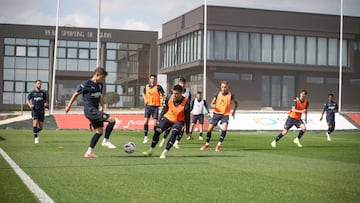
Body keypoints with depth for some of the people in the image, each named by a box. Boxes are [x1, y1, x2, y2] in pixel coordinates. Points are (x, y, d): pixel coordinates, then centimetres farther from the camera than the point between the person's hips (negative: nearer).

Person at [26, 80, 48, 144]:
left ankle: (36, 132, 35)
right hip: (35, 110, -3)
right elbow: (27, 100, 6)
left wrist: (46, 104, -7)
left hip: (41, 111, 3)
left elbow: (46, 101, 17)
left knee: (41, 127, 4)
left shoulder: (43, 93, 10)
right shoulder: (32, 93, 3)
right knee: (35, 125, -16)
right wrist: (30, 105, -15)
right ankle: (36, 138, -6)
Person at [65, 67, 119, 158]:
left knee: (99, 131, 8)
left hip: (96, 111, 8)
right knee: (112, 120, -17)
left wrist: (101, 106, 5)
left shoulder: (100, 85, 10)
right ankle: (106, 141, -3)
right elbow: (76, 94, -2)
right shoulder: (86, 84, -12)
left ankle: (89, 152, 14)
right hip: (90, 110, -8)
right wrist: (69, 106, 5)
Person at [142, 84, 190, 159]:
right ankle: (151, 151, 9)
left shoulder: (185, 103, -25)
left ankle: (164, 153, -20)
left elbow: (187, 116, -14)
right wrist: (160, 119, 5)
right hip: (168, 117, 3)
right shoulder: (169, 97, -16)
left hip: (178, 121, -3)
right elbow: (165, 108, 3)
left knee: (174, 133, -28)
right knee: (157, 130, -9)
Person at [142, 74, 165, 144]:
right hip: (148, 106, 3)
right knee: (146, 121, -5)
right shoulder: (146, 86, 8)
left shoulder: (158, 87, -5)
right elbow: (144, 94, 25)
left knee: (155, 122, -3)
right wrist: (145, 100, 8)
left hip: (155, 106, -3)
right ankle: (145, 137, 4)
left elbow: (163, 94, -2)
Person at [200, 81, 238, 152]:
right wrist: (213, 105, -18)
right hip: (216, 113, 2)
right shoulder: (218, 94, 0)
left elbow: (236, 103, 12)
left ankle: (219, 145, -12)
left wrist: (234, 112, 3)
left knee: (224, 128, -25)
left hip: (225, 115, -2)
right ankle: (207, 144, 22)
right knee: (209, 129, 0)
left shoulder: (231, 95, -3)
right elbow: (212, 103, 6)